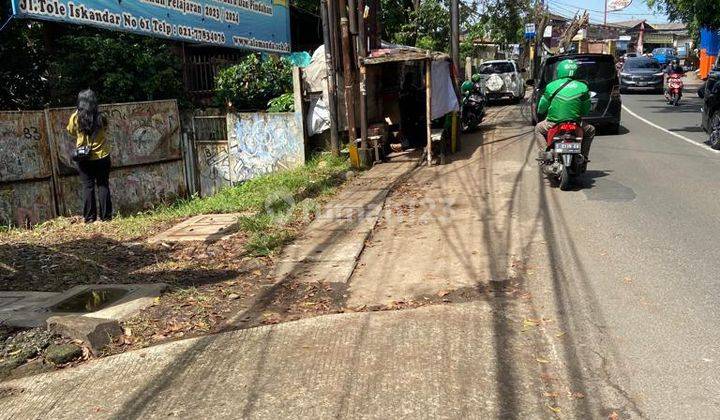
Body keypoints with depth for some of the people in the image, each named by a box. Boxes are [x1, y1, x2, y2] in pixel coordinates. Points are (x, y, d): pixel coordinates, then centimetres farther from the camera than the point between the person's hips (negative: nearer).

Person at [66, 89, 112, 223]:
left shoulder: (75, 118, -8)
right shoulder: (100, 117, -9)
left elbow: (71, 132, 9)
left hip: (84, 158, 0)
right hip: (102, 156, 0)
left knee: (88, 186, 6)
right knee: (103, 185, 7)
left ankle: (90, 217, 6)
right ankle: (106, 216, 7)